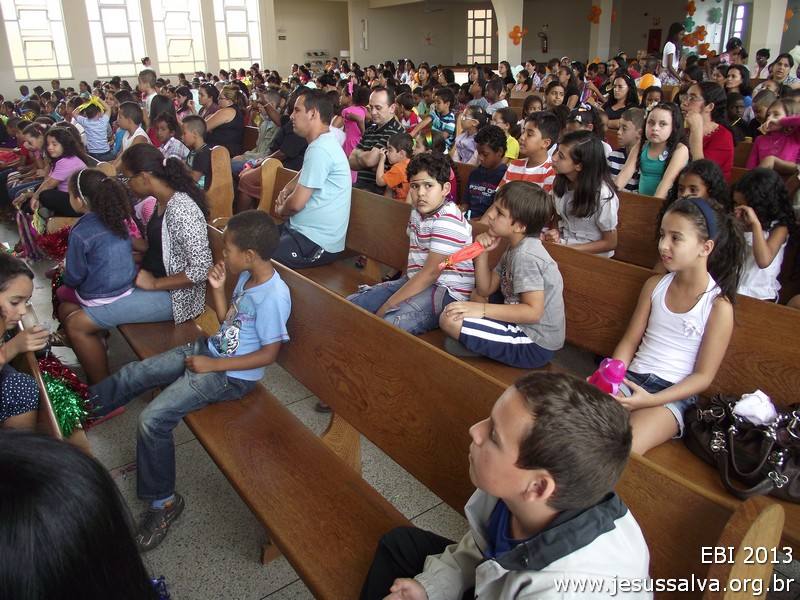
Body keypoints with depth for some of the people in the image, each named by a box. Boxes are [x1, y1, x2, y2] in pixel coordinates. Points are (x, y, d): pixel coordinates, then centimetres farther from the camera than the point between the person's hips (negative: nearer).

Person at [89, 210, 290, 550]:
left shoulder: (274, 296, -27)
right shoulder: (247, 277, 1)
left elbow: (269, 354, -24)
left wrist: (213, 365, -19)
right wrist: (217, 288, -3)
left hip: (230, 376, -9)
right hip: (209, 350, 9)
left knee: (153, 420, -16)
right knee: (135, 373, 13)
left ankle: (163, 501, 5)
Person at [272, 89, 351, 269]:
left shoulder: (320, 150, -20)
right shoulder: (323, 143, 13)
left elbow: (296, 204, -21)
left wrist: (281, 210, 2)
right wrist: (286, 190, 8)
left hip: (316, 245, -10)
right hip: (306, 232, 10)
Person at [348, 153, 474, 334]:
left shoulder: (448, 222, -19)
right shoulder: (418, 211, 10)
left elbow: (430, 273, -23)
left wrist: (386, 307, -21)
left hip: (448, 291, -9)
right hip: (416, 281, 9)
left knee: (390, 322, -34)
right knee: (351, 302, 1)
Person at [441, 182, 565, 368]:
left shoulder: (525, 256, -21)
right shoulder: (514, 249, 9)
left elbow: (533, 312, -27)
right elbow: (486, 290, 10)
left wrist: (483, 309, -27)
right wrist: (482, 253, -3)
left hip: (535, 346, -10)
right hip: (524, 329, 10)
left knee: (450, 320, -20)